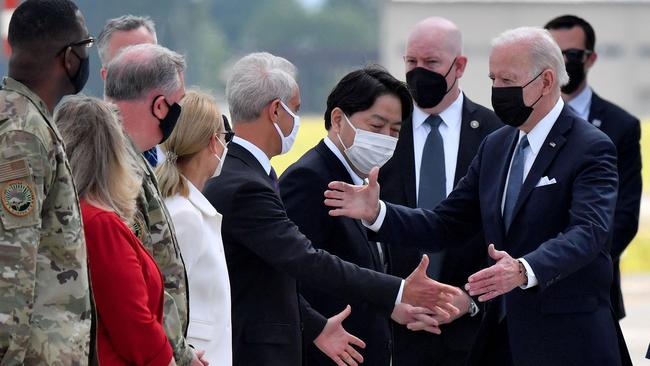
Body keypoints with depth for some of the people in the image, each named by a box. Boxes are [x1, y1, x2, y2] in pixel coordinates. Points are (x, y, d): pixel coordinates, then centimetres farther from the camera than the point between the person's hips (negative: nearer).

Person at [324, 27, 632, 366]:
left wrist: (525, 270, -43)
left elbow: (588, 232, -26)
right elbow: (446, 224, 12)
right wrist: (376, 212, -5)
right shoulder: (495, 146, 12)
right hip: (503, 335, 7)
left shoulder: (591, 148, -11)